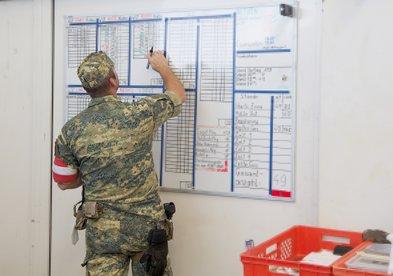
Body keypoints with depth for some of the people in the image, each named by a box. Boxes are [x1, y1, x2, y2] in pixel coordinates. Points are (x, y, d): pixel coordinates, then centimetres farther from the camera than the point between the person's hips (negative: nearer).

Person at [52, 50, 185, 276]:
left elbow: (64, 182, 5)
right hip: (146, 226, -1)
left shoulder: (71, 130, -6)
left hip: (102, 231, 1)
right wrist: (163, 67, 27)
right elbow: (179, 95, 10)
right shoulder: (140, 114, -11)